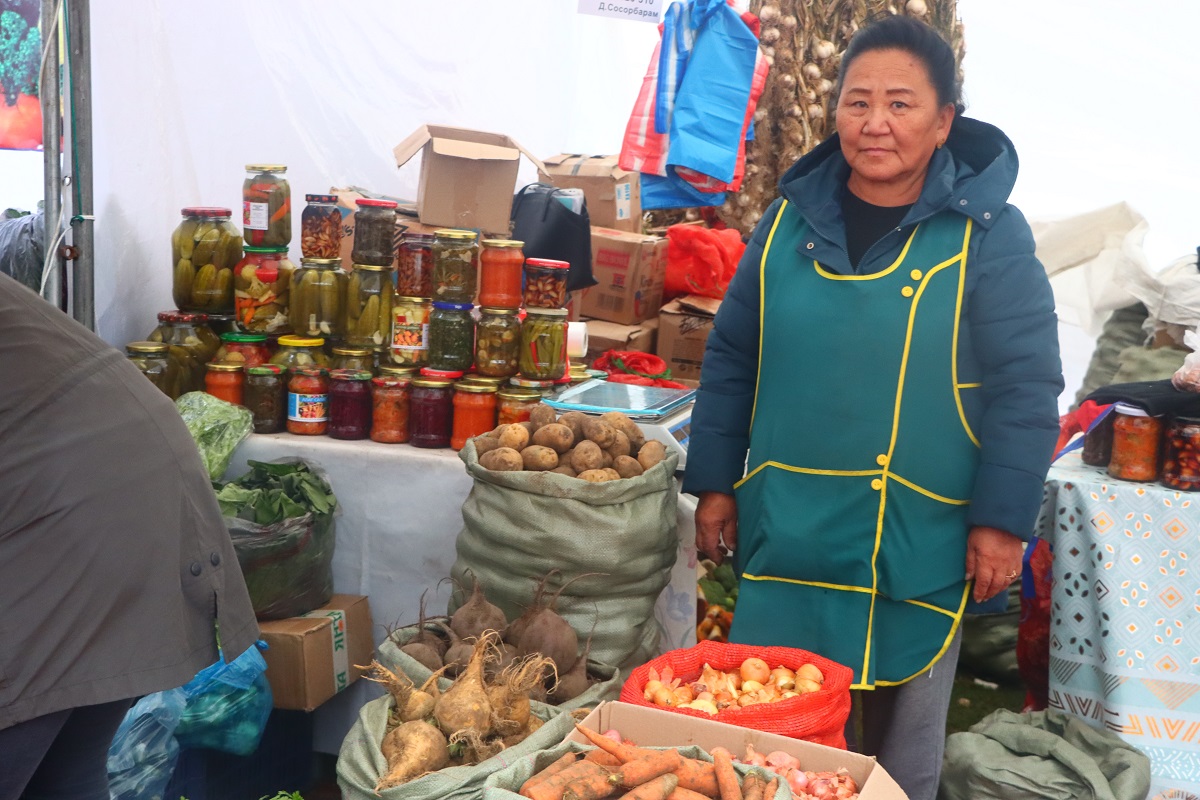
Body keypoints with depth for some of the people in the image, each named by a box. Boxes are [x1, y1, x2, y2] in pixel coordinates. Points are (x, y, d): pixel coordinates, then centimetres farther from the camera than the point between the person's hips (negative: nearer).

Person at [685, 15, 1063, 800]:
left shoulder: (988, 234, -7)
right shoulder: (791, 219, 3)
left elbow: (1025, 386, -7)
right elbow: (731, 359, 9)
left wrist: (1003, 520, -10)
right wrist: (716, 484, 8)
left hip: (919, 546, -2)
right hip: (786, 536, 3)